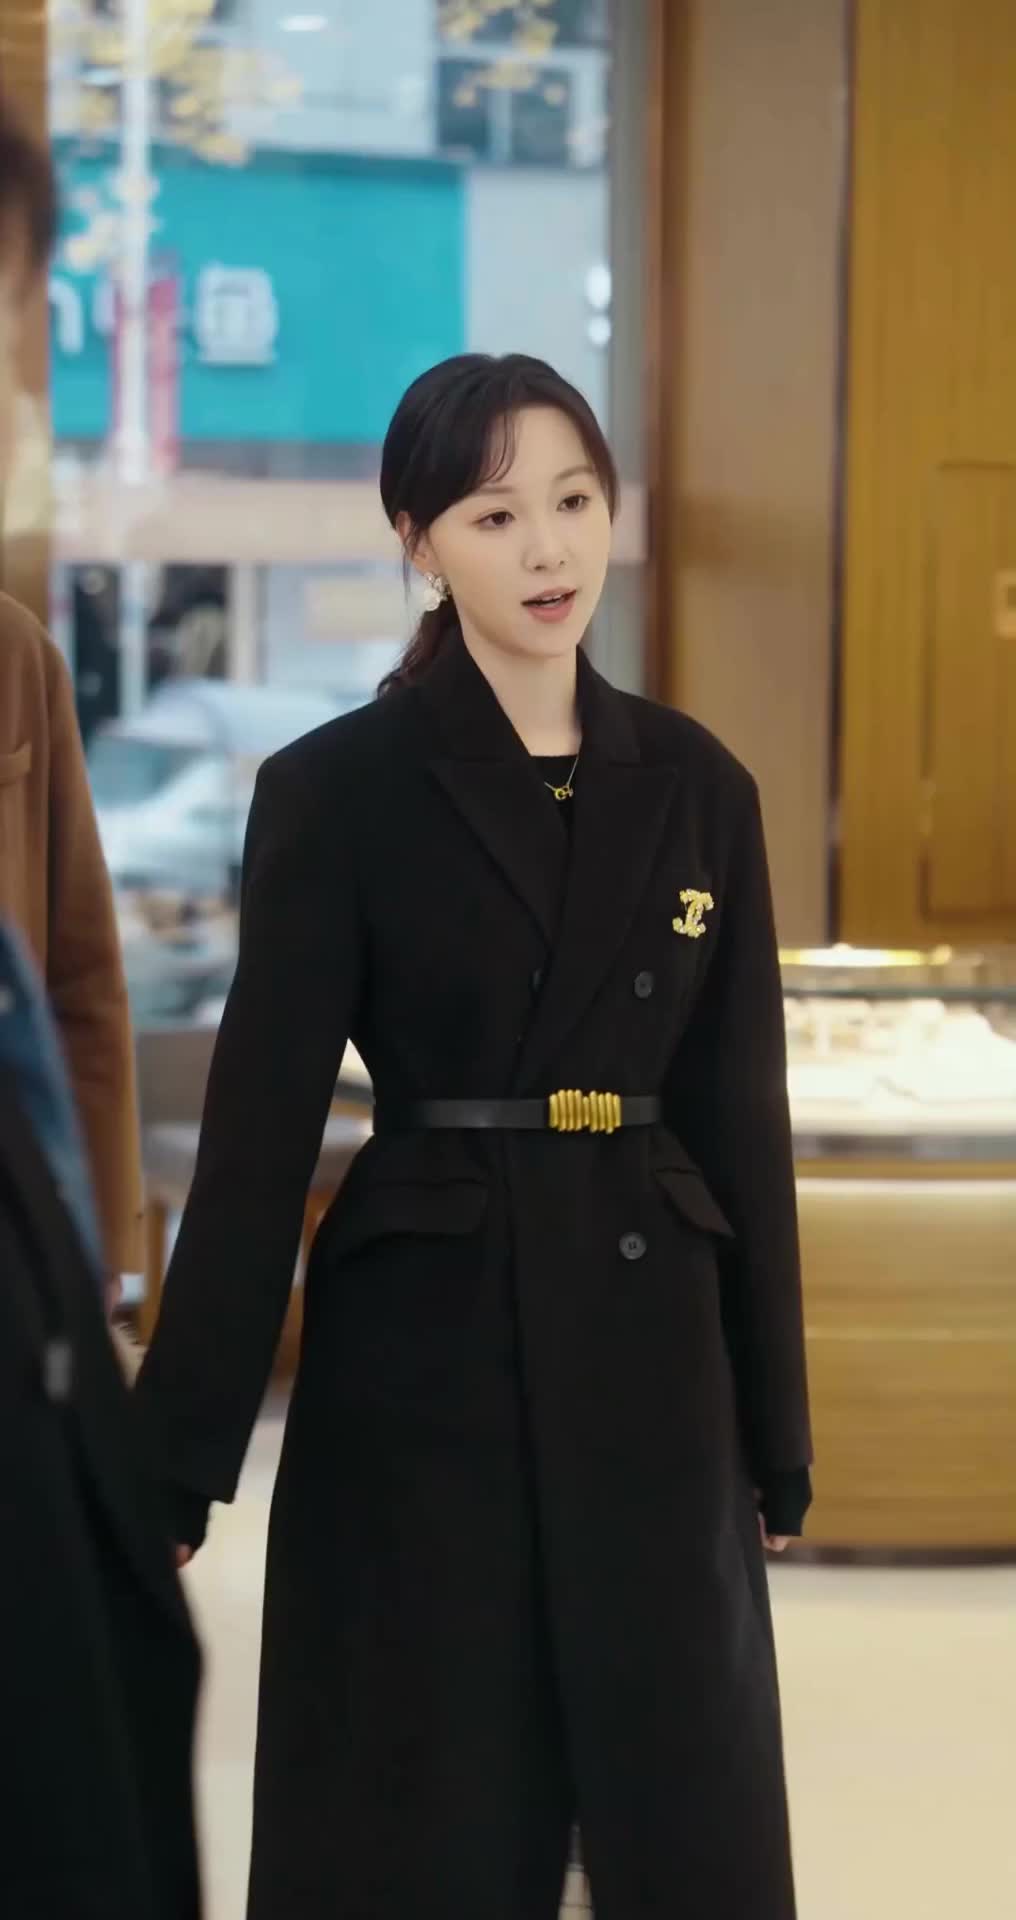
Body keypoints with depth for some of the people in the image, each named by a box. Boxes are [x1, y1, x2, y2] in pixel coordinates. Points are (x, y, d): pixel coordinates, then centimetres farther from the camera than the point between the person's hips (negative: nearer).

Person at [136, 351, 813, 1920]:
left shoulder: (699, 789, 5)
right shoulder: (337, 791, -5)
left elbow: (740, 1124, 8)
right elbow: (259, 1133, -7)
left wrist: (776, 1436, 9)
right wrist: (180, 1459, -8)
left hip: (648, 1352, 3)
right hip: (422, 1353, -3)